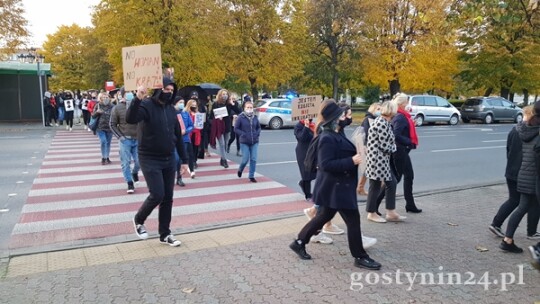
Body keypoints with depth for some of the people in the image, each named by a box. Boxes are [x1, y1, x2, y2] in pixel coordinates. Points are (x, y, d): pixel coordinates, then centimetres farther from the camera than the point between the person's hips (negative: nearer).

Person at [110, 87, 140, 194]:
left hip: (137, 139, 1)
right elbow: (113, 125, 2)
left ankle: (135, 172, 38)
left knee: (139, 161, 5)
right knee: (126, 163, 2)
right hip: (125, 139, -1)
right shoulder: (117, 108, -4)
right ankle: (130, 183, 15)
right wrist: (119, 136, -7)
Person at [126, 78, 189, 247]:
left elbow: (178, 136, 13)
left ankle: (165, 234, 20)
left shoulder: (171, 109, 8)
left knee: (167, 198, 8)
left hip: (169, 159, 6)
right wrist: (138, 99, -45)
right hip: (150, 159, -6)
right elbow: (130, 119, -31)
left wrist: (184, 160, 13)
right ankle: (138, 220, 19)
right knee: (157, 195, -11)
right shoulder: (146, 105, -11)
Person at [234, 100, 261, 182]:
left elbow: (258, 127, 16)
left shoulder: (255, 117, 3)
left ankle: (251, 176, 12)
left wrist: (257, 133, -1)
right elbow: (236, 128, -5)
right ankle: (240, 170, 30)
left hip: (254, 142, 3)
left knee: (253, 159, 0)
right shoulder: (240, 117, -8)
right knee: (245, 159, -3)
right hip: (244, 142, -3)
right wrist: (243, 134, -13)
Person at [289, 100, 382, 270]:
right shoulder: (327, 138, -21)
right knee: (353, 220, 0)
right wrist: (352, 161, -28)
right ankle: (360, 257, 15)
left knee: (324, 216, 19)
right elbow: (326, 164, -27)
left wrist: (354, 157, 10)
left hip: (337, 186, 11)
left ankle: (299, 243, 29)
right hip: (335, 187, -11)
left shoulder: (334, 135, 11)